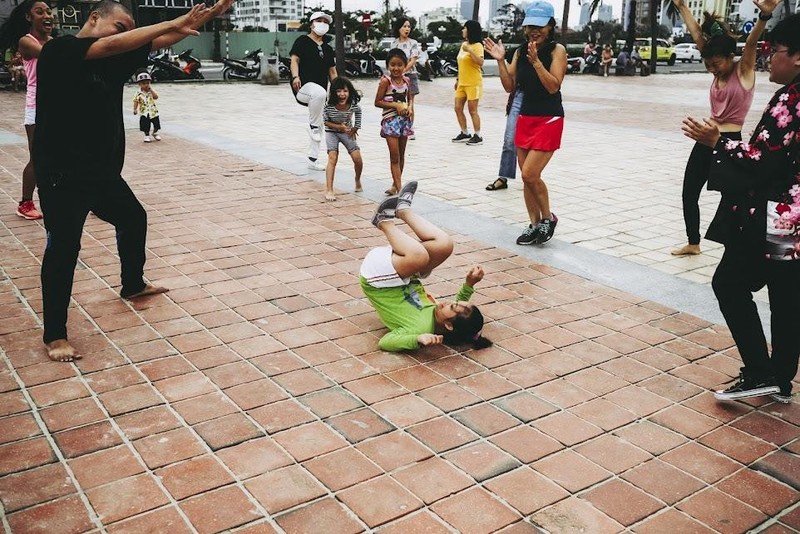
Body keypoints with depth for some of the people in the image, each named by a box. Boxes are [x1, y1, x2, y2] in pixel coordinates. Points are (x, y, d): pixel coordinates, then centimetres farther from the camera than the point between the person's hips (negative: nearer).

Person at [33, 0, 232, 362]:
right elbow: (111, 44, -30)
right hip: (62, 174, -8)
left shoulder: (116, 59, 7)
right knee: (63, 247, -7)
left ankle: (133, 285, 47)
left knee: (133, 220, 23)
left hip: (103, 170, 9)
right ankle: (54, 336, 4)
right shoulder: (59, 51, -14)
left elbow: (159, 42, 2)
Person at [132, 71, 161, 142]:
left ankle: (155, 133, 34)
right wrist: (135, 109, -17)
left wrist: (151, 89, -22)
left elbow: (156, 97, -18)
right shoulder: (138, 93, -8)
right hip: (144, 113, -2)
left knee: (156, 124, 11)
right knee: (145, 125, 2)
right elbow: (136, 101, -6)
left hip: (153, 111, 2)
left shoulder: (151, 91, -3)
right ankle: (147, 136, 19)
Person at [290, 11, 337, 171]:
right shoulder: (303, 41, 2)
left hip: (320, 91, 7)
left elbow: (332, 72, 20)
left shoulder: (328, 49, 19)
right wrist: (295, 76, -26)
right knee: (319, 93, -41)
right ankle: (313, 124, -25)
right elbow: (294, 59, -8)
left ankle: (313, 159, 15)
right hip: (303, 86, -7)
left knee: (318, 127, 6)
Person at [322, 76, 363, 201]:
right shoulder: (329, 106, -27)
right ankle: (329, 190, -18)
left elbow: (358, 111, 5)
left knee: (358, 159, -6)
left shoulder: (353, 105, -21)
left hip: (347, 132, 2)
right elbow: (325, 121, -11)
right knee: (332, 158, -18)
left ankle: (357, 180, 26)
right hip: (332, 132, -2)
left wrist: (355, 128, 5)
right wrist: (339, 127, -22)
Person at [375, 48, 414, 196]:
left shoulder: (406, 80, 5)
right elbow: (377, 102, -11)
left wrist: (410, 107, -2)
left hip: (405, 119, 6)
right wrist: (396, 105, -18)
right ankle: (399, 187, -9)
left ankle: (395, 184, 24)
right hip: (390, 120, -5)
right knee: (394, 156, -7)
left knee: (401, 155, 12)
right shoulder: (386, 81, -9)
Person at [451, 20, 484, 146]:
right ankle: (464, 133, 18)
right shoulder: (463, 44, 13)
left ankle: (478, 136, 5)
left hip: (473, 83, -8)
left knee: (472, 110, -4)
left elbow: (480, 62, -25)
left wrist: (470, 50, -29)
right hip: (462, 83, 8)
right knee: (458, 108, 7)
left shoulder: (477, 46, -11)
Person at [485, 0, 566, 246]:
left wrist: (536, 61, -26)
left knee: (530, 174, -13)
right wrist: (500, 60, -4)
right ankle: (535, 225, 20)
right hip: (525, 118, 6)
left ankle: (548, 218, 9)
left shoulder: (557, 50, -8)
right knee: (527, 177, 8)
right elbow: (509, 85, 7)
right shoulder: (521, 51, 7)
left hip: (549, 120, -6)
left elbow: (553, 86, -18)